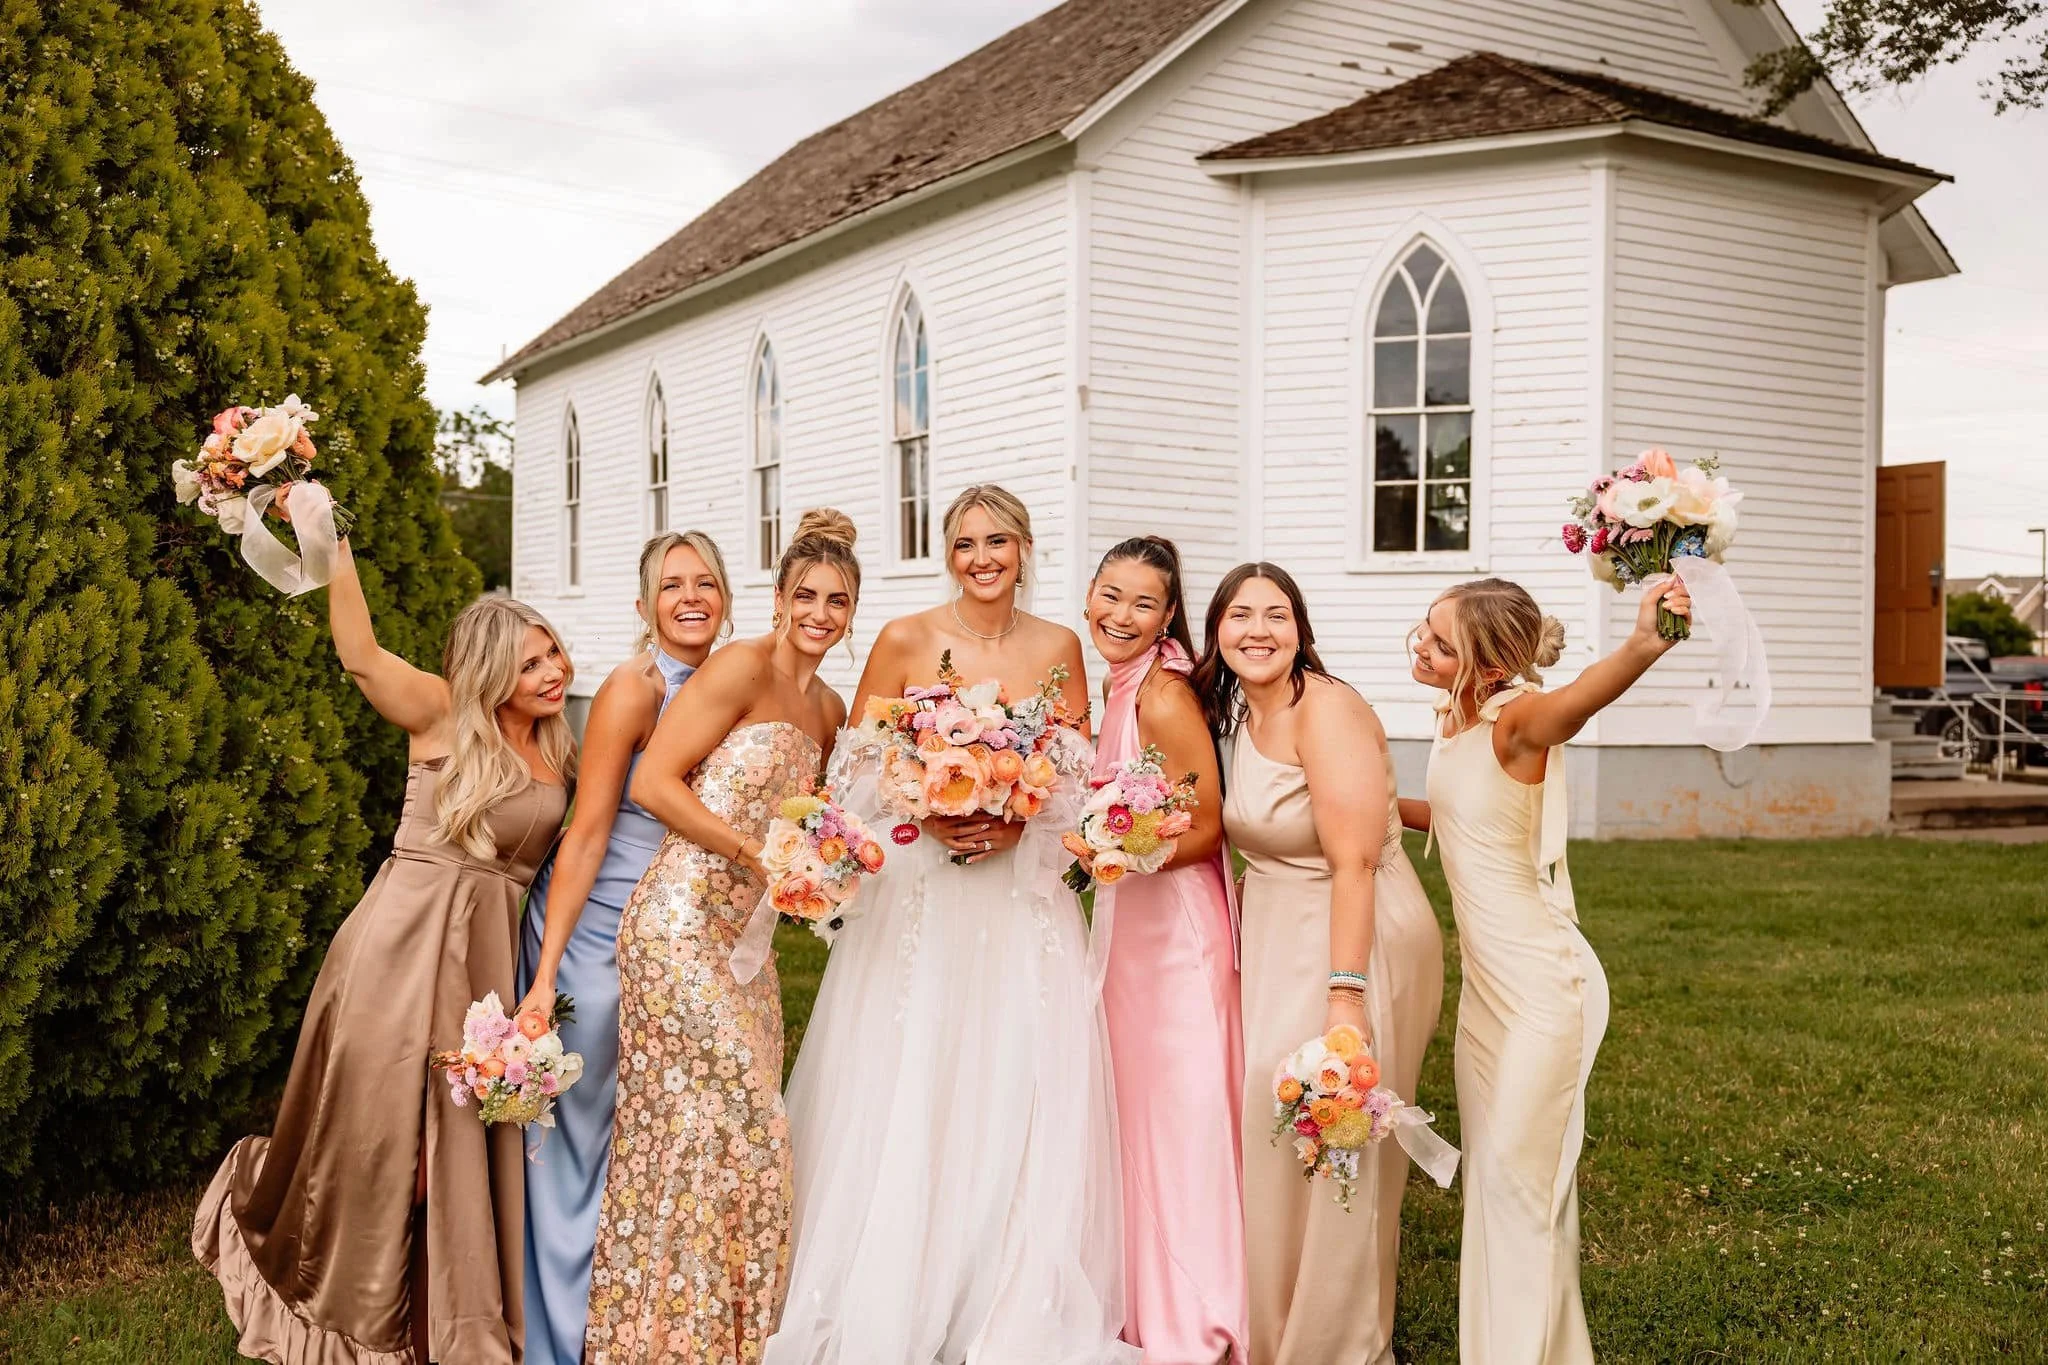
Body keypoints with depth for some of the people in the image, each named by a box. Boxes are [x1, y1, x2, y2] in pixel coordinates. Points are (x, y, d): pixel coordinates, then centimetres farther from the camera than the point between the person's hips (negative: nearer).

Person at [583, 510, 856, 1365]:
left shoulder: (829, 709, 15)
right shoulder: (742, 667, -9)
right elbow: (652, 782, -13)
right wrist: (756, 851, -16)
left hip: (744, 936, 8)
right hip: (681, 925, -8)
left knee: (741, 1122, 9)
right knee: (738, 1118, -8)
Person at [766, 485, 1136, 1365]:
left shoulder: (1057, 648, 4)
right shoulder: (903, 641, -1)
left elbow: (1079, 780, 5)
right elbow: (856, 770, 0)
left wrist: (1020, 825, -12)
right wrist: (925, 816, -16)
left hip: (1022, 903, 1)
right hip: (916, 896, -1)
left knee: (1020, 1099, 1)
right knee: (903, 1100, 0)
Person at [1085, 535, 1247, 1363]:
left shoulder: (1163, 697, -18)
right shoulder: (1117, 685, 9)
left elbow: (1207, 828, -18)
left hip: (1175, 922, -9)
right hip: (1128, 921, 9)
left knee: (1176, 1112, -1)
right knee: (1135, 1105, 17)